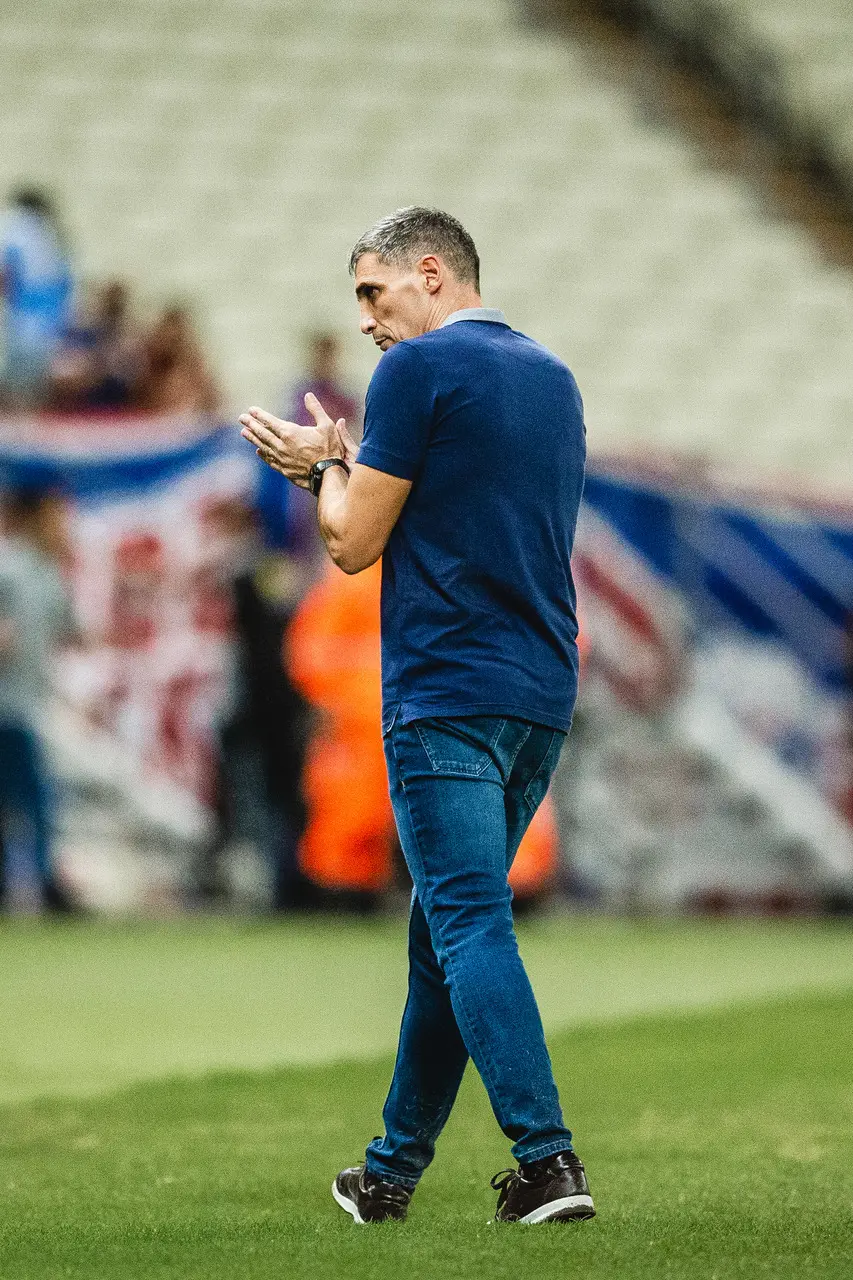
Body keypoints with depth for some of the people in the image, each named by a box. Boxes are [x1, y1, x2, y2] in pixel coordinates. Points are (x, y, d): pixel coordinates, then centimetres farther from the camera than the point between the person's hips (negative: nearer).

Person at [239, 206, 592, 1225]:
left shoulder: (419, 369, -8)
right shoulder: (553, 378, 17)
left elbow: (354, 542, -6)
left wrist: (322, 466, 13)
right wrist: (348, 463, 25)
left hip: (446, 699, -8)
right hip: (543, 694, 8)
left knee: (470, 926, -11)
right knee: (446, 926, 15)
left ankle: (546, 1160, -21)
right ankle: (393, 1172, 21)